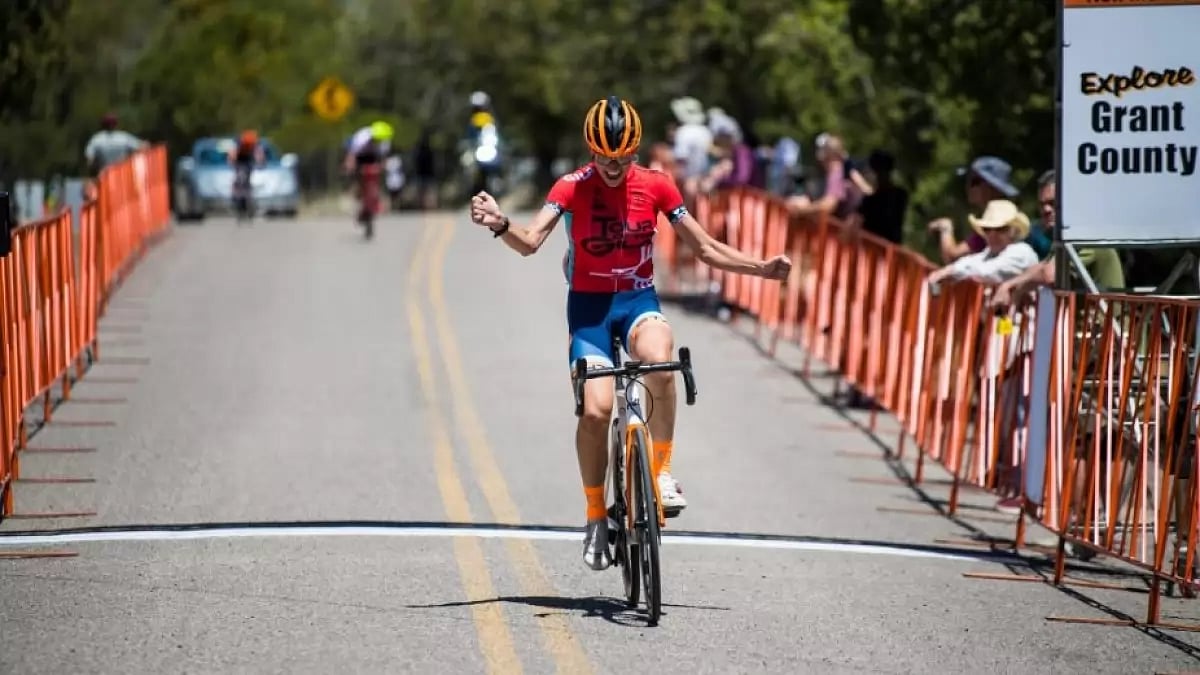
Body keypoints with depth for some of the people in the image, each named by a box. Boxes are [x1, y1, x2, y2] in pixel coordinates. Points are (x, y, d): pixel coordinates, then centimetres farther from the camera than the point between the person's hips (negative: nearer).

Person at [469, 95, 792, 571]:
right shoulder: (572, 188, -9)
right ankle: (596, 517, 3)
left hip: (638, 300, 1)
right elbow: (530, 243, -22)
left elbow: (707, 249, 3)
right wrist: (500, 226, -43)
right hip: (589, 304, -1)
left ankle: (662, 473, -19)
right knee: (596, 409, -17)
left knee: (659, 361, -34)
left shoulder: (656, 186, -3)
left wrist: (761, 268, -10)